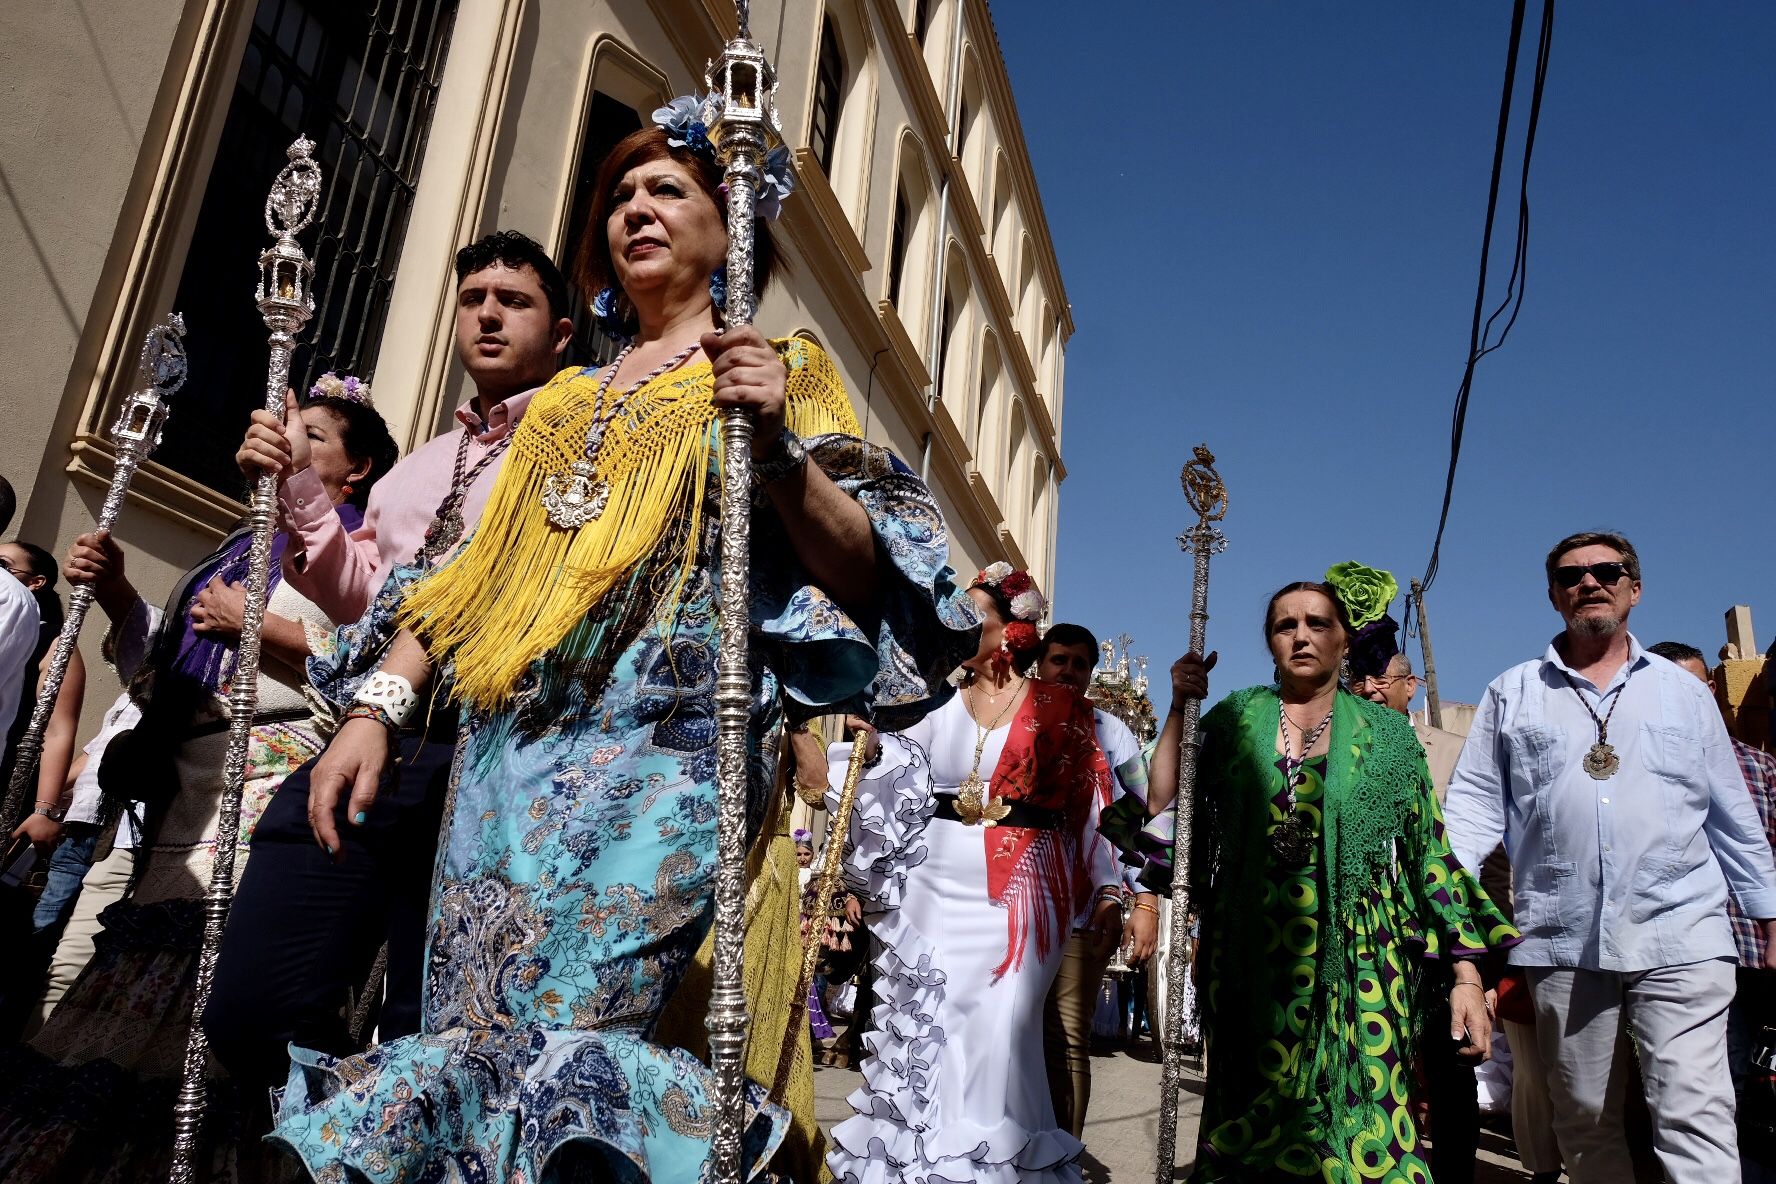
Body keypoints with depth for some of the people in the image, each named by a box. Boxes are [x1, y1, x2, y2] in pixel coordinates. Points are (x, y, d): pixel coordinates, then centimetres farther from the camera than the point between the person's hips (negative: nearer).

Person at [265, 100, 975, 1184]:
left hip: (664, 746, -5)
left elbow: (863, 574, 0)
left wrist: (782, 446, -16)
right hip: (508, 754, 6)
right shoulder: (568, 400, 25)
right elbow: (466, 577, 22)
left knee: (576, 1057, -14)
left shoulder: (780, 369, 11)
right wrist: (377, 706, 9)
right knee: (467, 1045, 1)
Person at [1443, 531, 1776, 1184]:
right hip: (1561, 941, 1)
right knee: (1584, 1122, 9)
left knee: (1694, 1119, -9)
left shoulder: (1684, 692, 13)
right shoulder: (1512, 694, 10)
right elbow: (1476, 803, 5)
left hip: (1680, 937, 0)